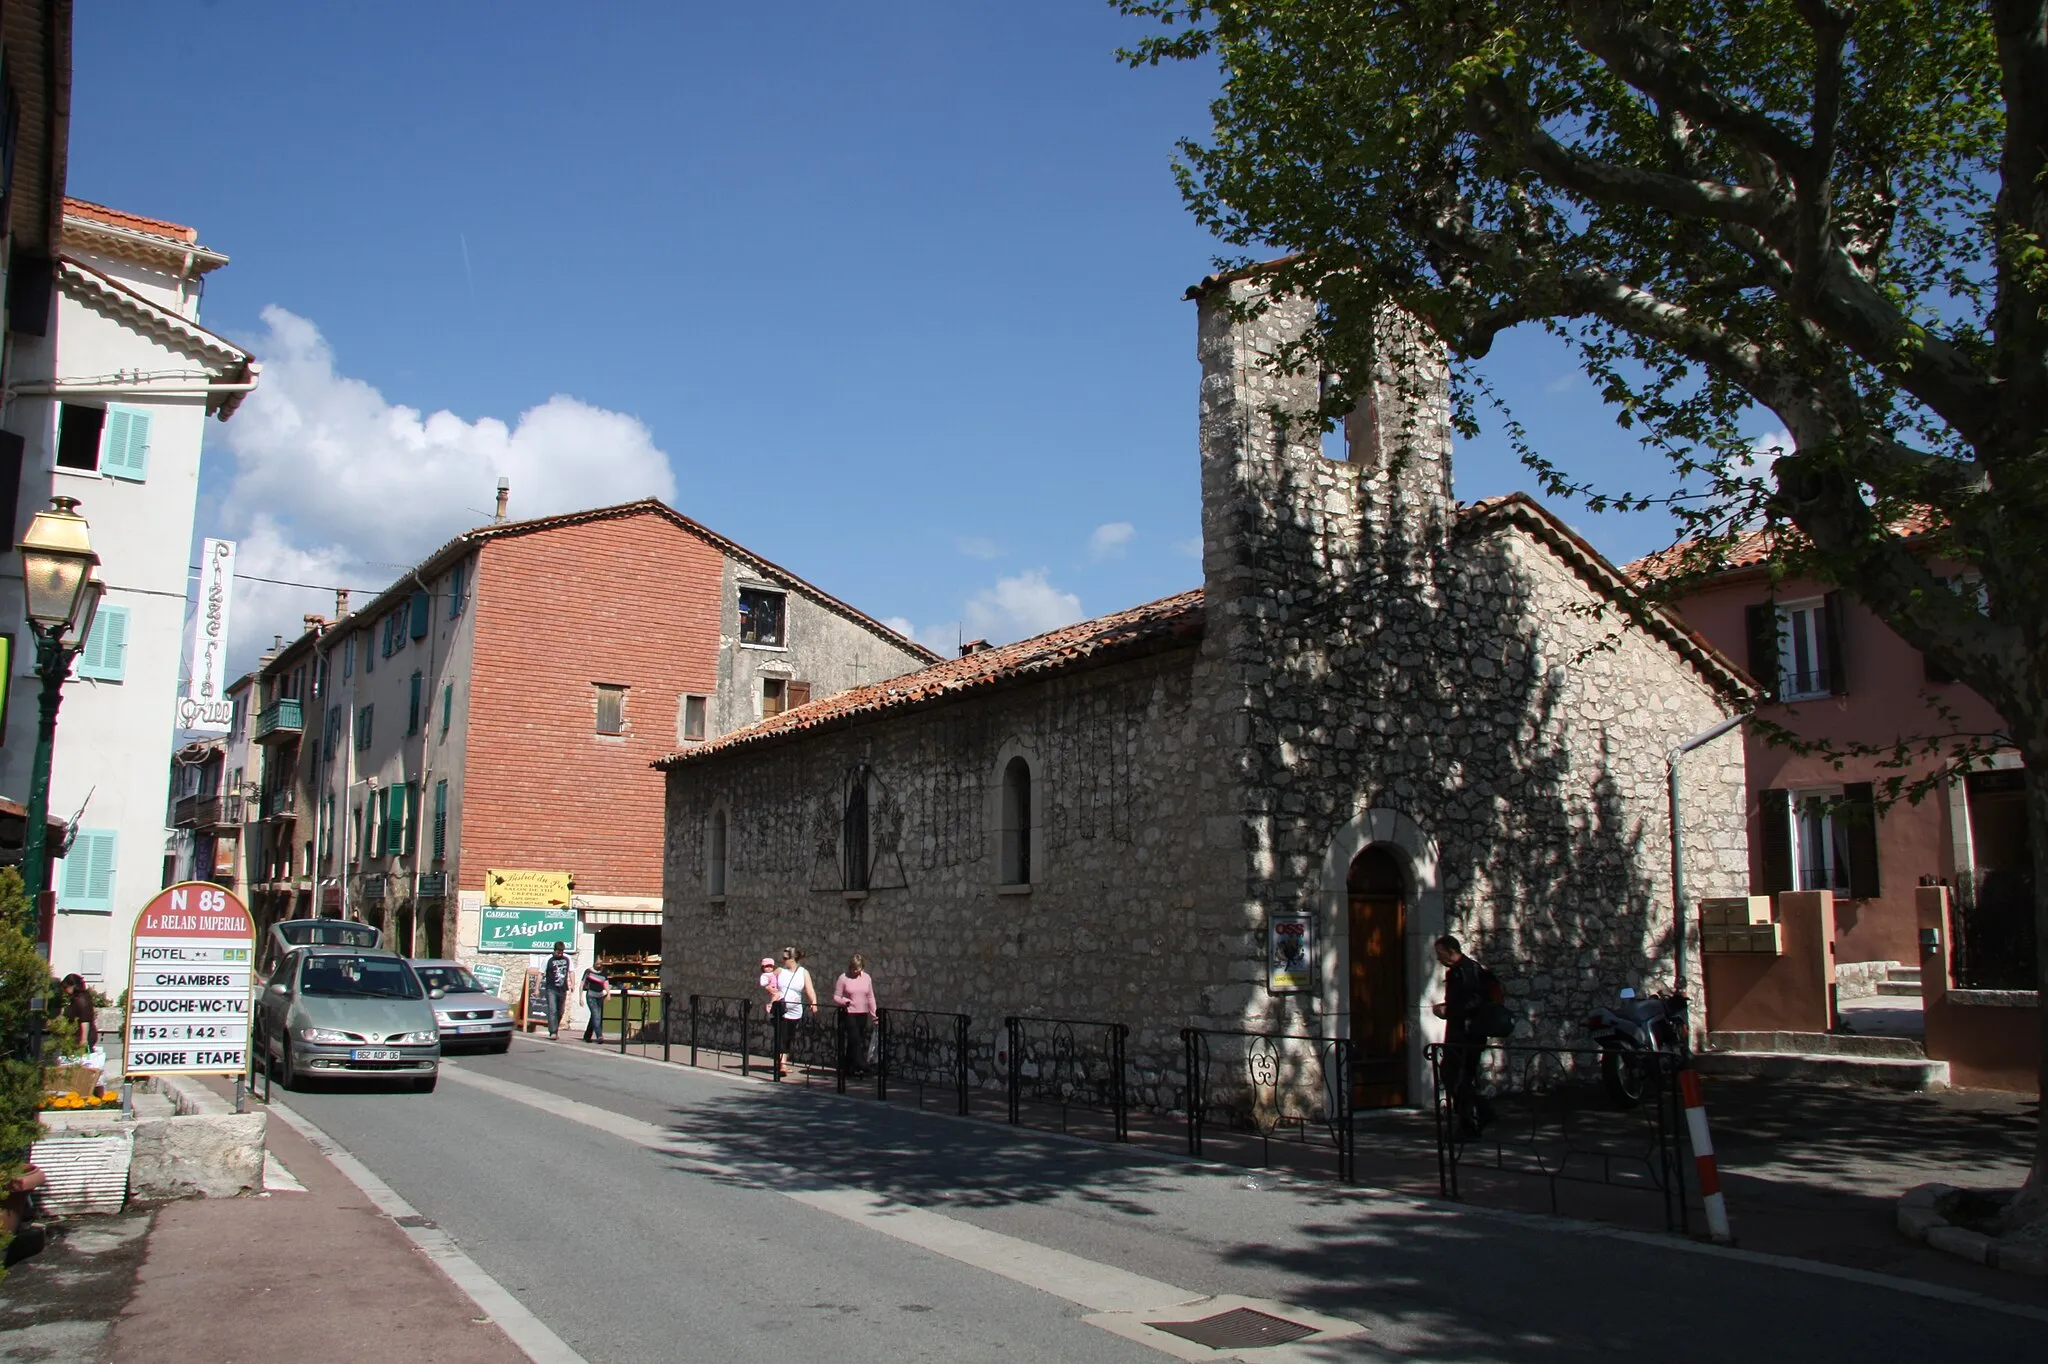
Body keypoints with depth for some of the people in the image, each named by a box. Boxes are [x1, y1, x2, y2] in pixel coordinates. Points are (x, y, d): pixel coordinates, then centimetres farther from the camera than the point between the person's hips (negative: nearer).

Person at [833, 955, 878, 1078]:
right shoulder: (843, 978, -4)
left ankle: (848, 1068, 16)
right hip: (848, 1014, -4)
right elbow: (836, 997, -2)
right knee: (855, 1039, -14)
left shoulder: (867, 978, 8)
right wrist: (844, 1001, -23)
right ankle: (861, 1066, -15)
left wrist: (873, 1013, 7)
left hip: (863, 1014, 4)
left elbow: (870, 997, 13)